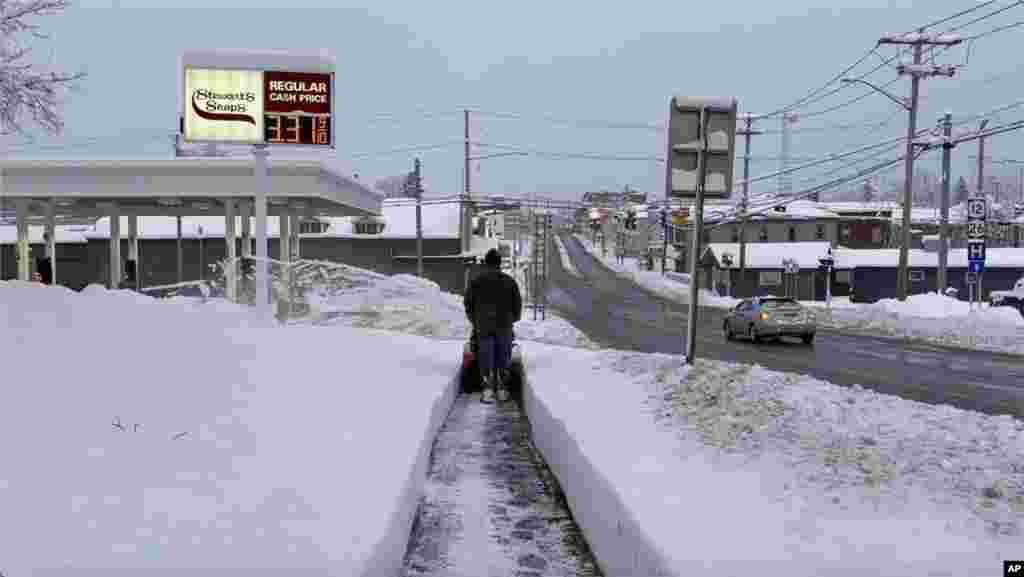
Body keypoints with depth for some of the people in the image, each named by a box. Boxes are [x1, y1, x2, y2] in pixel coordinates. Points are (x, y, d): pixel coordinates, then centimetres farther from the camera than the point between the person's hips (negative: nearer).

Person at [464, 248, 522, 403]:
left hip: (483, 326, 0)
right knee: (503, 359, 8)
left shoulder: (476, 281, -1)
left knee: (486, 358, 4)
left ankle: (488, 391, -2)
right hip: (504, 326, 0)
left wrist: (474, 321, 19)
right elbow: (518, 303, 4)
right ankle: (502, 390, 11)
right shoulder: (510, 281, 1)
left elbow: (468, 302, 4)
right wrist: (513, 319, 22)